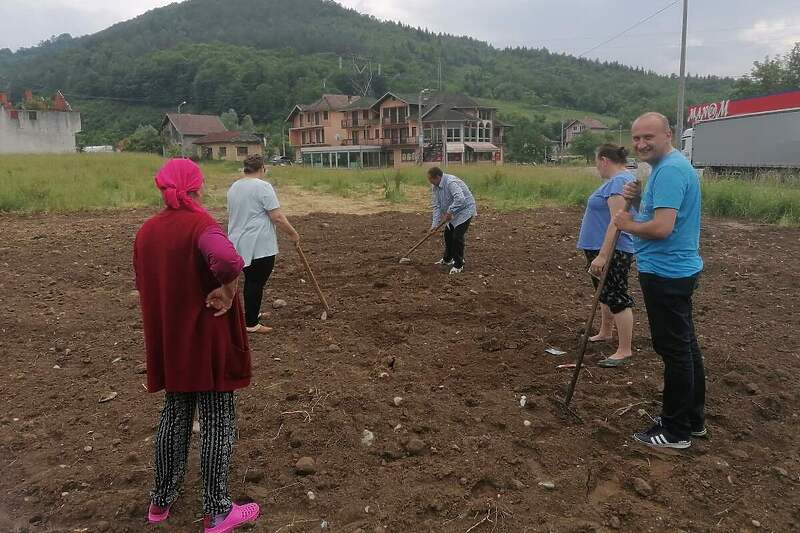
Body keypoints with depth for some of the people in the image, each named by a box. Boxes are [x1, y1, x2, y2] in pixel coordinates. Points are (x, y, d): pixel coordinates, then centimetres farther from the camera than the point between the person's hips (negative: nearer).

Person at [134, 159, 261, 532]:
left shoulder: (146, 231, 4)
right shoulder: (200, 225, -19)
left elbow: (143, 283, 14)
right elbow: (229, 261, -40)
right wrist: (226, 291, -23)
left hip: (169, 342, 7)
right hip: (207, 339, -7)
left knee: (175, 414, 22)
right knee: (217, 421, 6)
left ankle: (162, 500, 35)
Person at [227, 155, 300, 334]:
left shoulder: (234, 187, 11)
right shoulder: (263, 186, -14)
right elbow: (278, 217, -17)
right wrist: (293, 234, -6)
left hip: (239, 243, 8)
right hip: (260, 246, -8)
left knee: (250, 280, 20)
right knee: (256, 283, -1)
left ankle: (252, 313, 32)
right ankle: (251, 324, 4)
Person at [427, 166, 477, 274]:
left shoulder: (451, 182, -30)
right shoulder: (435, 187, -2)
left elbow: (460, 199, -42)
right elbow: (436, 206, -2)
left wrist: (450, 212, -35)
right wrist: (435, 223, -10)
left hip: (465, 210, -9)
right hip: (454, 212, 9)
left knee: (457, 237, -12)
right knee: (448, 234, 14)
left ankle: (458, 265, -1)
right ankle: (447, 259, 32)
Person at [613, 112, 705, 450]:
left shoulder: (669, 170, -20)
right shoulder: (672, 165, 14)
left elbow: (662, 228, -28)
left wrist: (628, 224, -12)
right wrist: (638, 199, 1)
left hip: (666, 273, -11)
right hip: (678, 269, 11)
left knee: (674, 350, -1)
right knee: (685, 346, 18)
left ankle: (676, 431, 11)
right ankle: (693, 419, 31)